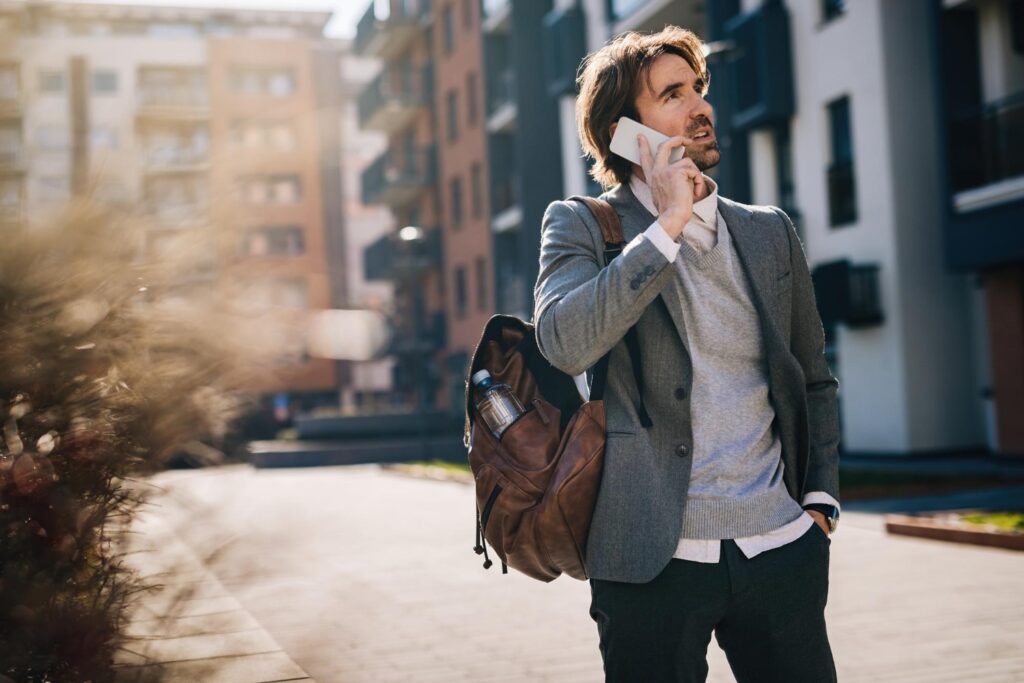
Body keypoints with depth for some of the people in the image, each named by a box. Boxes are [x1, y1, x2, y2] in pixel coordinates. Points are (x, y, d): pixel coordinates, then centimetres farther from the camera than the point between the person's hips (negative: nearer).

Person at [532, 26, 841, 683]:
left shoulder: (771, 233, 12)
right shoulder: (581, 226, 0)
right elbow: (565, 343, -19)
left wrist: (821, 499, 8)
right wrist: (669, 223, -15)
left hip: (782, 550, 4)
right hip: (654, 556, -3)